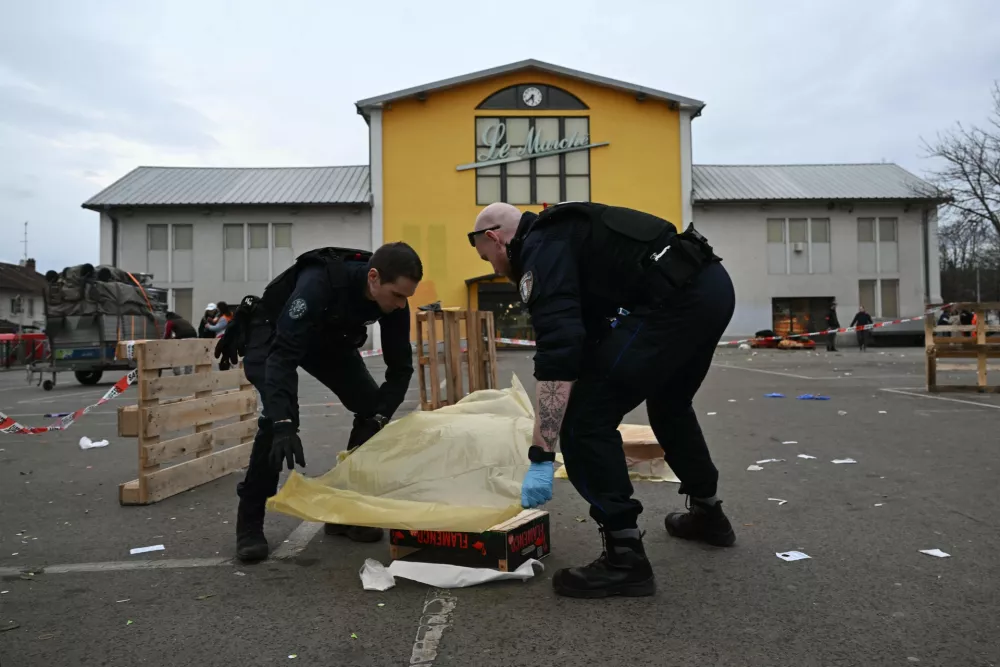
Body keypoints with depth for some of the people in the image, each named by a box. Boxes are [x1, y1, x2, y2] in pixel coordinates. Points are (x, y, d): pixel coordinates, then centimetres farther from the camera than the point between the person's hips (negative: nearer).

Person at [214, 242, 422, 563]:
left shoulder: (393, 301, -24)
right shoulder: (321, 282, -42)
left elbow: (400, 368, -15)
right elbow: (283, 354, -45)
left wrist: (379, 418, -28)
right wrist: (284, 424, -54)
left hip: (328, 339, 6)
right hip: (271, 334, -6)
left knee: (371, 405, -8)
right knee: (279, 415, -27)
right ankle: (249, 523, -9)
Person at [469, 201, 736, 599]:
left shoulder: (540, 250, -4)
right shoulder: (561, 233, 26)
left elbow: (558, 353, -17)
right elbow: (585, 336, 32)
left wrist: (541, 458, -16)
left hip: (676, 299, -11)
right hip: (712, 286, 11)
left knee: (585, 418, -4)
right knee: (669, 404, 31)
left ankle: (625, 558, 3)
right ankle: (707, 514, 48)